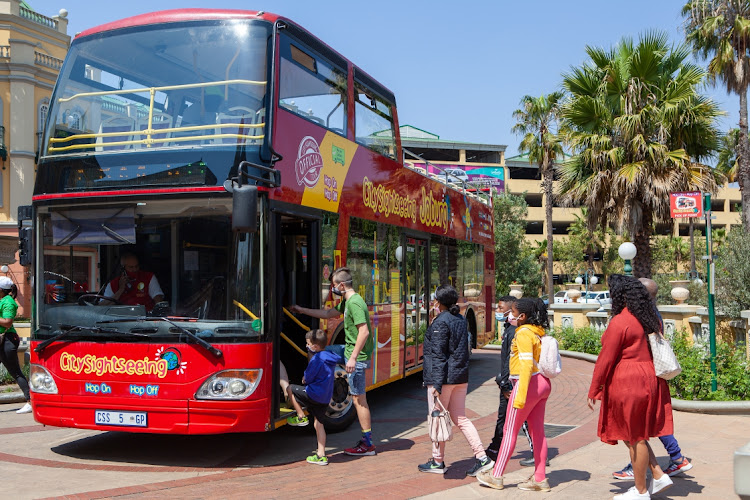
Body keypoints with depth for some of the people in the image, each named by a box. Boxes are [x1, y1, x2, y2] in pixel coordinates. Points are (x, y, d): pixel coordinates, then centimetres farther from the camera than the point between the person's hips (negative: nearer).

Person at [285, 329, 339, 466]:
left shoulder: (317, 359, -17)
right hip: (326, 397, 8)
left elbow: (308, 378, -12)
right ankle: (321, 455, 12)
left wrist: (305, 379, 9)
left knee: (290, 389, 9)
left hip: (314, 394, -8)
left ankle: (301, 417, 13)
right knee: (318, 424, 13)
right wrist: (307, 379, 14)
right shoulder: (330, 358, 10)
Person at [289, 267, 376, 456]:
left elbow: (364, 331, -26)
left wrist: (353, 358, -26)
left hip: (358, 354, -10)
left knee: (358, 397, -5)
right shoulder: (347, 301, 12)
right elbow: (328, 314, 27)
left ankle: (367, 444, 3)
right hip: (350, 349, 10)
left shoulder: (355, 303, -20)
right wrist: (303, 310, 30)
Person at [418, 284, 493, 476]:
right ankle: (482, 457, 7)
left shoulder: (440, 322, -14)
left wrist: (437, 384, -19)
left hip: (444, 377, -8)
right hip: (461, 376, 8)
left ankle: (438, 462, 15)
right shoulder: (461, 320, 10)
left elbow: (438, 355, -18)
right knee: (461, 419, 13)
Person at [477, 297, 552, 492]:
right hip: (543, 384, 9)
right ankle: (540, 478, 15)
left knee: (510, 430, 1)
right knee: (537, 431, 11)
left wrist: (520, 396, -24)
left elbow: (526, 365, -22)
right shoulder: (538, 332, 11)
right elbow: (537, 361, 13)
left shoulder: (524, 333, -15)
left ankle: (496, 476, 10)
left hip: (528, 383, -9)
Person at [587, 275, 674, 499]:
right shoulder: (652, 318, 9)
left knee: (634, 437, 3)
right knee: (636, 434, 20)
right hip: (650, 380, 9)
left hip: (627, 384, -9)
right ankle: (659, 476, 15)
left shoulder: (619, 322, -16)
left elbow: (606, 360, -14)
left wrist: (593, 390, -6)